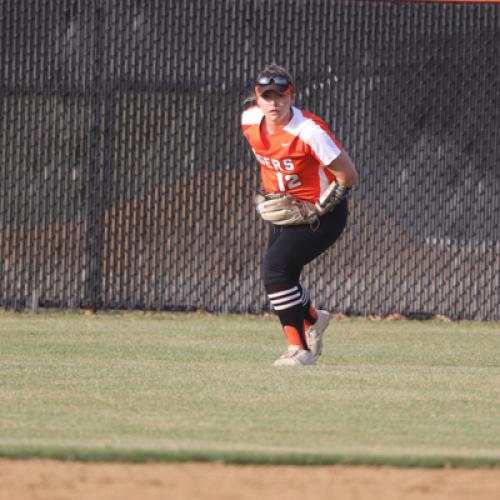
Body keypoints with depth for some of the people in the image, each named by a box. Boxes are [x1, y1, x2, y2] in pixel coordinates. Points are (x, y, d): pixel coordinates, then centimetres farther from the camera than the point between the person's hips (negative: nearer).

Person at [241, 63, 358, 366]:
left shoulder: (309, 132, -29)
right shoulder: (250, 121, -9)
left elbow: (348, 175, -23)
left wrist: (318, 208, -19)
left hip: (323, 214, -8)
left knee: (276, 267, -22)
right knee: (278, 276, 16)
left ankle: (299, 349, -16)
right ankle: (312, 319, 47)